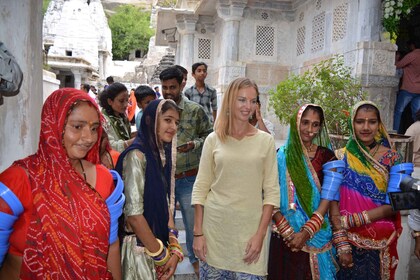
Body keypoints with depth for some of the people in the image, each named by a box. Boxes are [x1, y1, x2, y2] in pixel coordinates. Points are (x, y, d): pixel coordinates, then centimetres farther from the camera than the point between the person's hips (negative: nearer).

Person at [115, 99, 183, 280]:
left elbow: (166, 204, 7)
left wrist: (173, 247, -2)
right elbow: (133, 214, -21)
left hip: (159, 241, 7)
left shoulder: (162, 154, 5)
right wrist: (162, 256, -13)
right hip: (141, 247, -7)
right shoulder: (137, 156, -19)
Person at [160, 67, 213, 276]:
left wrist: (193, 144, -16)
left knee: (193, 220, 12)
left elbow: (209, 137, 1)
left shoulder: (195, 110, -4)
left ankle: (195, 257, 36)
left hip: (188, 178, -1)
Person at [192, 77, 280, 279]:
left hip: (250, 228, 0)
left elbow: (271, 191, -1)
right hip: (214, 225, 1)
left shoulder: (265, 141, -1)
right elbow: (200, 188, 1)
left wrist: (261, 234, -7)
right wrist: (198, 233, -2)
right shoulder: (213, 139, 0)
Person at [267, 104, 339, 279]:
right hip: (285, 235, 0)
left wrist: (306, 232, -14)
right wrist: (287, 231, -13)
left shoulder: (326, 156, 0)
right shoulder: (281, 155, -1)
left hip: (315, 235, 0)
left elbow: (327, 198, -6)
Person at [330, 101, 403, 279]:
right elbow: (333, 203, -7)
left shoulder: (392, 158, -3)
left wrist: (351, 220, -16)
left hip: (380, 243, 1)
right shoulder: (341, 157, -3)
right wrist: (342, 245, -14)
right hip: (348, 240, 0)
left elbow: (394, 205, -7)